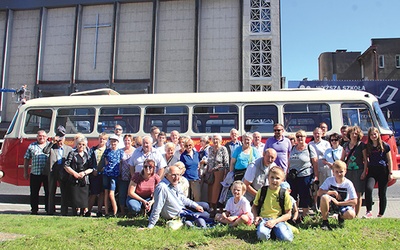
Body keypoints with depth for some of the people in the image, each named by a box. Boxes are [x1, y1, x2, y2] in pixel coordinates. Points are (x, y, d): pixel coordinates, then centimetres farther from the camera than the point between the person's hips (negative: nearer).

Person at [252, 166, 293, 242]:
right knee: (262, 235, -33)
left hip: (278, 219, 1)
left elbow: (288, 214, 1)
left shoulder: (285, 194, 0)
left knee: (286, 238, -27)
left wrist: (275, 221, -13)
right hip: (264, 218, -1)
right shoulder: (262, 191, 4)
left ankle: (275, 230, 3)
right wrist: (256, 217, -4)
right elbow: (254, 206, 16)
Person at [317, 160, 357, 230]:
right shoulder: (329, 180, -11)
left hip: (343, 204, 0)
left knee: (351, 215, -32)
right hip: (330, 204, 0)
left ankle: (341, 217, 8)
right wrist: (333, 192, -23)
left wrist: (338, 203, -18)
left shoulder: (348, 183, -13)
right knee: (324, 197, -34)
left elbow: (354, 201, -14)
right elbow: (319, 193, -17)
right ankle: (325, 221, -16)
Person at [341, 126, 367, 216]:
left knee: (358, 193, 0)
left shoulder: (361, 145, 0)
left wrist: (364, 172, -9)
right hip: (348, 171, 3)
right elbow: (342, 159, 16)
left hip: (358, 171, -3)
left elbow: (365, 160, -1)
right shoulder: (346, 145, 11)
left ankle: (356, 215, 6)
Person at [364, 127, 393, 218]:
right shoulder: (367, 147, 8)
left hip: (383, 171, -1)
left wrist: (390, 173, -3)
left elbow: (389, 160, 2)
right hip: (372, 171, 1)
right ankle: (369, 212, -16)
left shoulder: (385, 146, 1)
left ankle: (380, 214, 16)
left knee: (382, 194, 5)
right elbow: (366, 160, 11)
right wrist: (365, 171, 2)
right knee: (368, 189, -23)